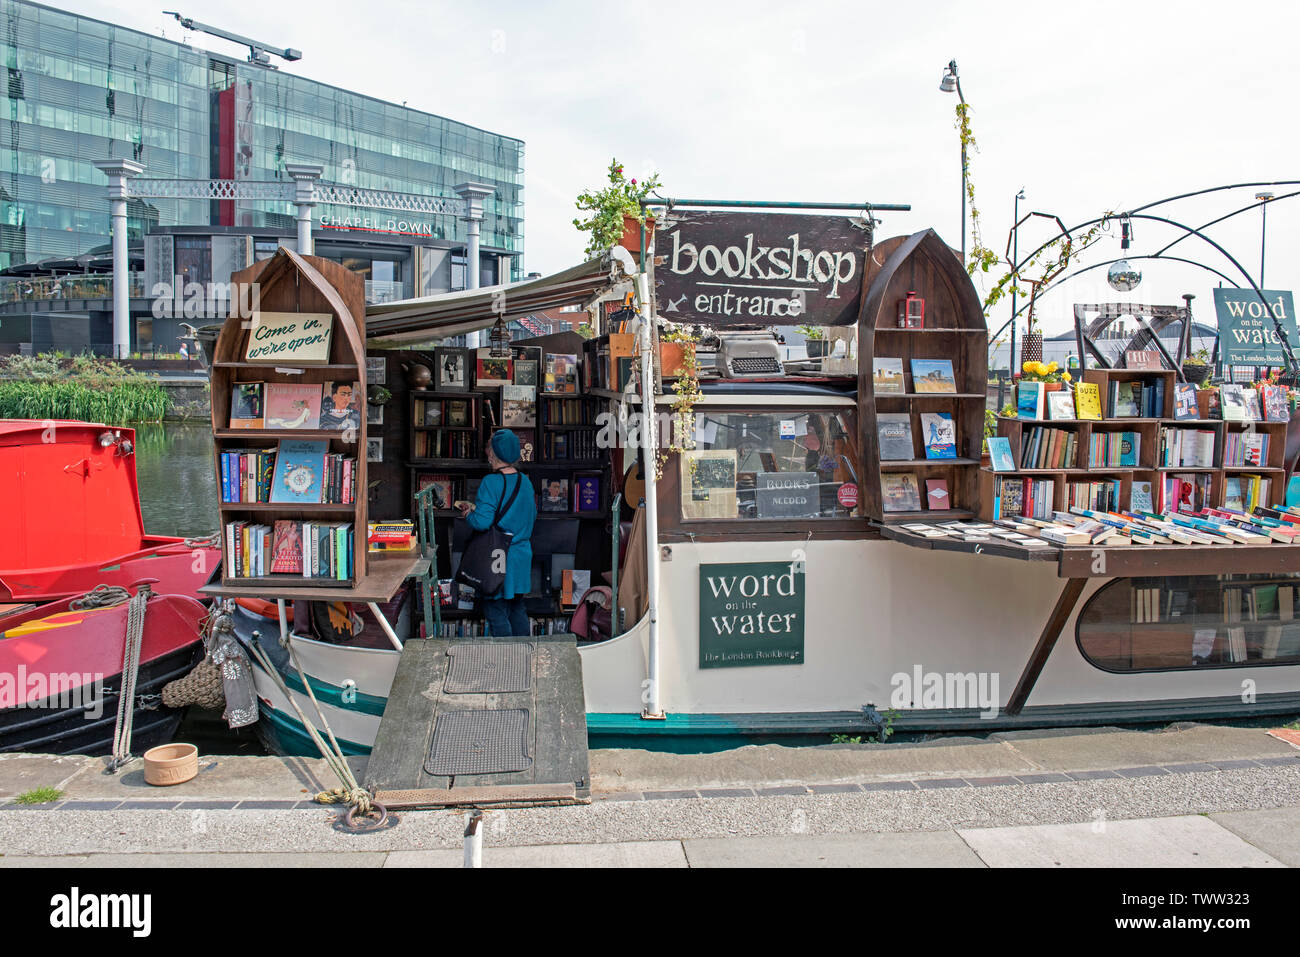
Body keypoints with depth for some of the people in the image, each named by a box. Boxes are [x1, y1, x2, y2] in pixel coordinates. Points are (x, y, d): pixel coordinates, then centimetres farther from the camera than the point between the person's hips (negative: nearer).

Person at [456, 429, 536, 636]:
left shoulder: (491, 483, -18)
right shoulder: (525, 481, 4)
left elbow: (482, 522, -24)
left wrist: (468, 514, -2)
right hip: (522, 557, 7)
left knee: (496, 613, 2)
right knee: (517, 609, 18)